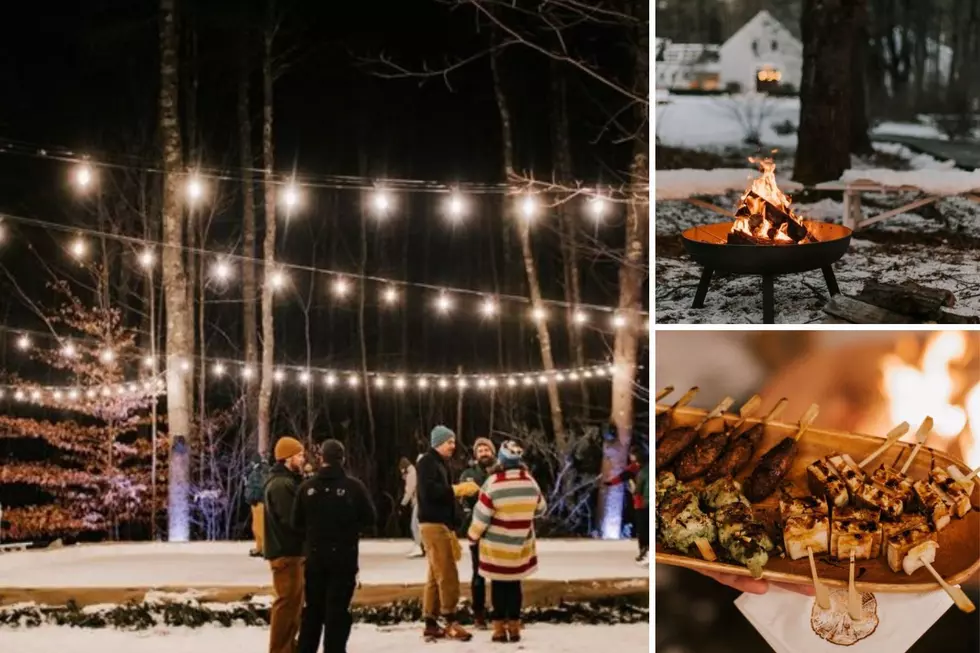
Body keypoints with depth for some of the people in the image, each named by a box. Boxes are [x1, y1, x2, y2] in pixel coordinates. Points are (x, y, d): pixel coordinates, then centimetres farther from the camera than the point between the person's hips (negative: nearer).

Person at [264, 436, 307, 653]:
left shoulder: (289, 481, 17)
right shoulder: (281, 484, -17)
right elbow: (291, 519, -23)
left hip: (292, 549, 11)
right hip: (285, 551, -11)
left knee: (295, 599, 16)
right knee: (287, 601, -8)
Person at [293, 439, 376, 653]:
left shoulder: (307, 487, -5)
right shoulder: (354, 486, -12)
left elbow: (297, 523, 0)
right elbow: (370, 519, -6)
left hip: (314, 556, 3)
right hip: (344, 556, -3)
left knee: (313, 608, 15)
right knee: (338, 609, 0)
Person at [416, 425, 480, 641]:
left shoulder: (440, 463, 20)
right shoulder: (427, 462, -10)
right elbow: (429, 491, -23)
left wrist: (461, 491, 1)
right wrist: (459, 489, -20)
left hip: (441, 523, 10)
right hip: (433, 524, -10)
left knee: (436, 576, 11)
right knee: (447, 574, -12)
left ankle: (431, 624, 14)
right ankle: (451, 621, -11)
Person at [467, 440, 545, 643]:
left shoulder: (493, 483, -18)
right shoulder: (530, 482, -5)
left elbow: (482, 515, -13)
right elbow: (540, 508, 11)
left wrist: (473, 535, 3)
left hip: (496, 545, -3)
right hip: (521, 543, 3)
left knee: (499, 585, 7)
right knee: (514, 584, 13)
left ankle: (500, 628, 8)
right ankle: (514, 626, 12)